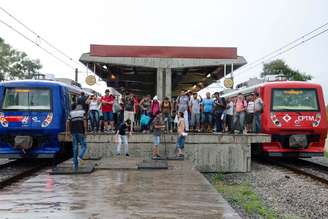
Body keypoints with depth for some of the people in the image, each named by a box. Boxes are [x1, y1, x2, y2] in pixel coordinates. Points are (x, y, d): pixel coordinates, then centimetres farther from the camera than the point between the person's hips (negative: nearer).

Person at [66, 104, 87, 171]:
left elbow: (67, 122, 6)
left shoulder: (71, 113, 15)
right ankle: (80, 156, -20)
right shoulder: (83, 112, 7)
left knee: (75, 148, 8)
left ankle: (75, 165, 8)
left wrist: (67, 131, 9)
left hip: (73, 132, 3)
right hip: (80, 132, -3)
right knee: (83, 146, 8)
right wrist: (85, 131, -3)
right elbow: (84, 121, -5)